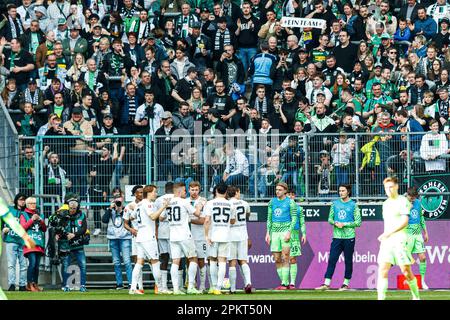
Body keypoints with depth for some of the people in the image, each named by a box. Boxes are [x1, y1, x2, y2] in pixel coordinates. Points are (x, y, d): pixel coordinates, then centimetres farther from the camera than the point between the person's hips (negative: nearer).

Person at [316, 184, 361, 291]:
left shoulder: (353, 205, 1)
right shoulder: (335, 204, 11)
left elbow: (358, 222, -2)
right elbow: (330, 219, 15)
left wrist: (344, 224, -12)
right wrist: (335, 223, -6)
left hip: (349, 237, -3)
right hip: (337, 237, 3)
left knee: (348, 261, 3)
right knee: (332, 260, -4)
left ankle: (346, 284, 11)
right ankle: (326, 284, -6)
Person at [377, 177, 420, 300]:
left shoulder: (403, 201, -3)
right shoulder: (386, 204, 19)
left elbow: (404, 222, -13)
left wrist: (388, 233, -18)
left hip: (400, 240, -6)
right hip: (386, 242, 6)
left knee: (406, 272, -2)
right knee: (382, 270, -9)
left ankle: (416, 297, 15)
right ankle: (381, 298, -15)